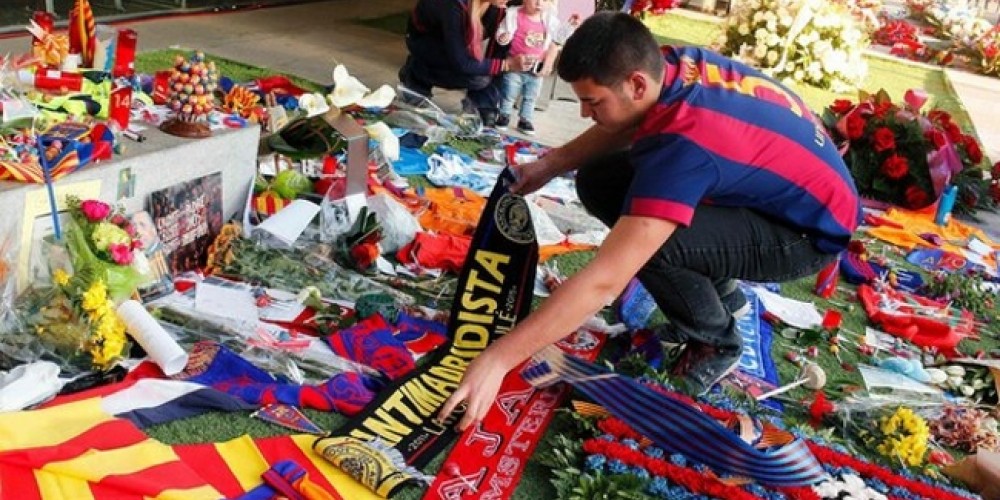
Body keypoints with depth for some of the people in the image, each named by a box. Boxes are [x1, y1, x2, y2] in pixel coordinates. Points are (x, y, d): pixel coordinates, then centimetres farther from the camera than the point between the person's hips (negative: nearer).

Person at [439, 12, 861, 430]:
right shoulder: (672, 63, -16)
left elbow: (603, 281, -42)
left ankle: (716, 342, -2)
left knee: (650, 245, -34)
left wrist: (497, 358, -40)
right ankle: (719, 292, 15)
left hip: (811, 229, -8)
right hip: (769, 187, 9)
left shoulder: (684, 145, -38)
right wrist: (551, 164, -7)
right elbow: (626, 127, 9)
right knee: (600, 183, 0)